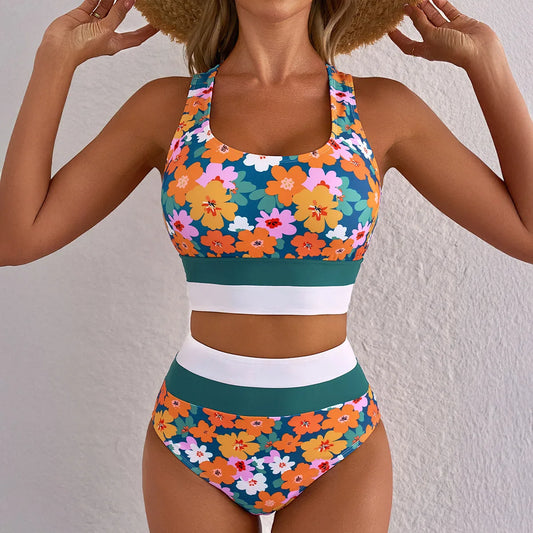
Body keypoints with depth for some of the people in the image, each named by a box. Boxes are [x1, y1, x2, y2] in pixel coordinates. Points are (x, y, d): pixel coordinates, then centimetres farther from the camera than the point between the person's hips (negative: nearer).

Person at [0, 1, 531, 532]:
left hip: (338, 443, 0)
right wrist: (58, 55, -5)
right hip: (192, 434, 1)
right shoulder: (168, 105, -2)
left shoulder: (382, 109, -3)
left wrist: (486, 60, -3)